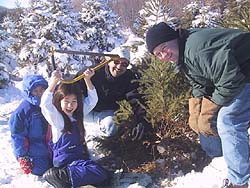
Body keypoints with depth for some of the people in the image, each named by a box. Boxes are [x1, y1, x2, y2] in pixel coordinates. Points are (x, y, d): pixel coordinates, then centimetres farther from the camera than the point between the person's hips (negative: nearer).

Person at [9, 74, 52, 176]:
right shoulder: (24, 109, -20)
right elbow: (17, 134, -16)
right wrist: (21, 156, -17)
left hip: (49, 147, 6)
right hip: (34, 150, -6)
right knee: (40, 170, -9)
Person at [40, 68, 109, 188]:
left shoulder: (78, 114, 9)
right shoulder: (56, 117, -9)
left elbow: (92, 100, 6)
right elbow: (45, 103, -27)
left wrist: (87, 79, -6)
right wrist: (54, 82, -36)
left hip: (78, 157, 8)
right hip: (64, 160, -8)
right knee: (102, 174, -20)